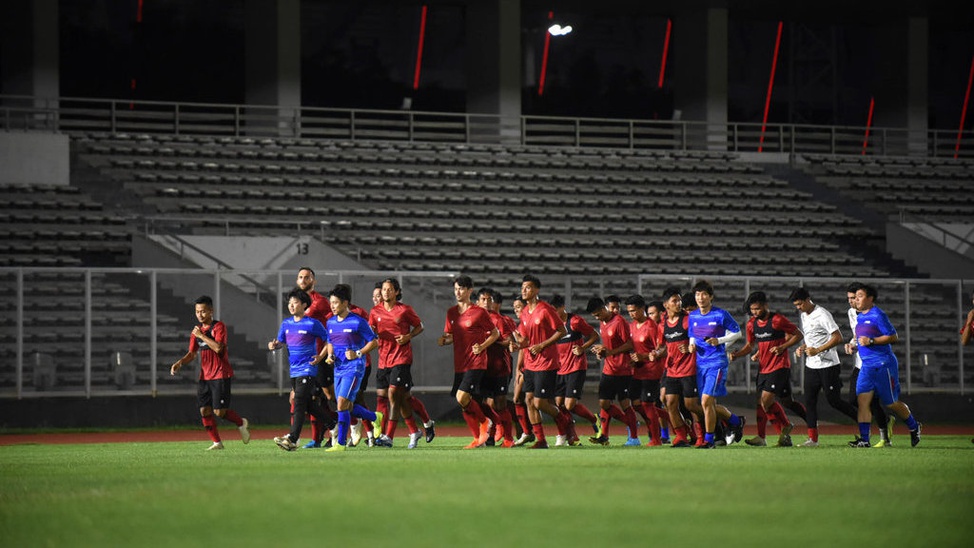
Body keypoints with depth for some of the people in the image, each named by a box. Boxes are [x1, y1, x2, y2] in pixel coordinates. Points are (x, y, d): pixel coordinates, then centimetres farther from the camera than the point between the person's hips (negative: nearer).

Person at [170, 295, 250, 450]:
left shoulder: (219, 327, -8)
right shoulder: (196, 330, 13)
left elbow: (218, 347, -23)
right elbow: (192, 353, 17)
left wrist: (201, 335, -18)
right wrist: (180, 362, -1)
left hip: (221, 375, -7)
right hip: (205, 376, 7)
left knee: (219, 411, -11)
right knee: (204, 410, -1)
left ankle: (242, 423, 16)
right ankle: (217, 442, 7)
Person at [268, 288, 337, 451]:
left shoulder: (312, 324, -8)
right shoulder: (286, 324, 10)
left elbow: (328, 340, -1)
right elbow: (281, 342, 14)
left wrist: (320, 357, -10)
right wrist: (274, 345, -8)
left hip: (308, 369, -7)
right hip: (294, 369, 7)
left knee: (298, 403, -15)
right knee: (309, 404, 14)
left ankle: (292, 439, -20)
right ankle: (332, 426, 32)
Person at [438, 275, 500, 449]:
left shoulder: (479, 312, -6)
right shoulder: (451, 312, 10)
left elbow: (495, 333, 2)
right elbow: (449, 335, 20)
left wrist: (482, 347, -12)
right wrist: (444, 340, -3)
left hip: (476, 363, -6)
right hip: (459, 364, 6)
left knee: (462, 397, -20)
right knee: (464, 404, 4)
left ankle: (484, 421, 4)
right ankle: (478, 439, 14)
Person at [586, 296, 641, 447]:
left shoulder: (619, 322, -14)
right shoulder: (602, 323, 12)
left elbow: (630, 345, -15)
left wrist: (610, 351, -21)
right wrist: (601, 351, 3)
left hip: (622, 370, -8)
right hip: (608, 370, 8)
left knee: (625, 404, -3)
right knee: (604, 403, 3)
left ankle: (634, 437, 6)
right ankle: (604, 435, 14)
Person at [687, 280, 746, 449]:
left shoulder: (721, 315, -7)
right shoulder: (692, 316, 10)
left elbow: (737, 333, 0)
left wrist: (719, 341, -14)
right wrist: (692, 345, 0)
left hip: (717, 363, -6)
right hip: (700, 364, 6)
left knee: (706, 401, -16)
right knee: (710, 405, 9)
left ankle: (708, 439, -6)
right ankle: (736, 421, 34)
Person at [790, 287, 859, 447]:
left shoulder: (822, 315, -15)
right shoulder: (804, 316, 12)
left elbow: (838, 338, -19)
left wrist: (817, 350, -22)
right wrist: (801, 348, 6)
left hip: (828, 365, -8)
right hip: (811, 366, 8)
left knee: (833, 400, -6)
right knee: (810, 400, 2)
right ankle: (813, 438, 4)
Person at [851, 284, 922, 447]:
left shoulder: (878, 315, -13)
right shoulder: (860, 317, 14)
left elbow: (893, 337, -16)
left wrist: (871, 341, -20)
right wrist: (854, 343, 14)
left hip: (884, 365, -8)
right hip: (867, 365, 8)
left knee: (891, 403, 2)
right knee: (862, 400, -7)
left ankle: (914, 427, 26)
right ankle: (864, 439, -9)